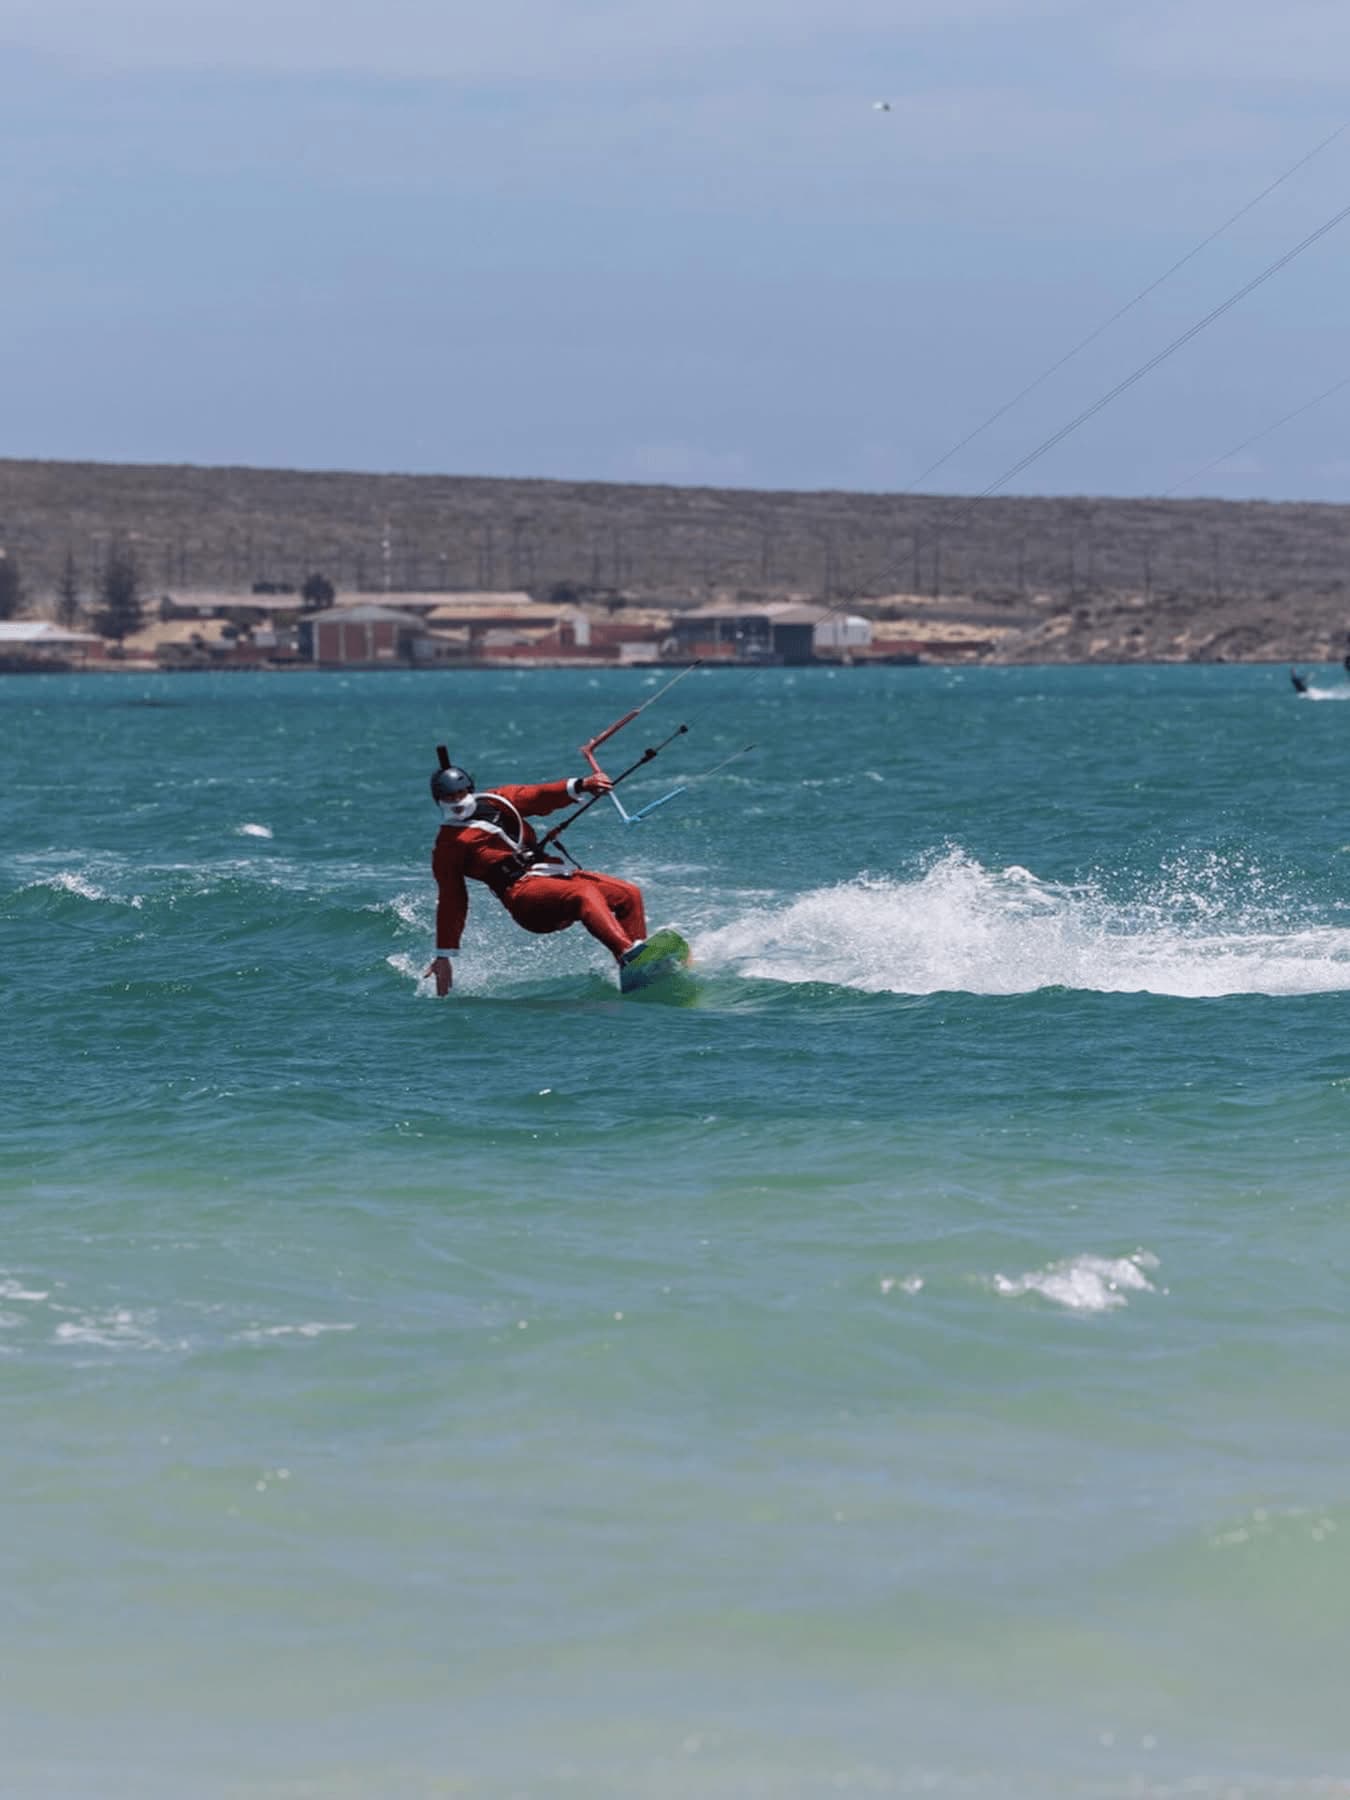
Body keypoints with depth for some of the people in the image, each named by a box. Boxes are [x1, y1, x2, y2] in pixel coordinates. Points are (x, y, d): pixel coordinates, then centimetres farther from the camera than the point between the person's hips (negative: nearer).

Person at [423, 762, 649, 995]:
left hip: (557, 873, 7)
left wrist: (580, 786, -12)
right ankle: (627, 952, -53)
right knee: (585, 894, -33)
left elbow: (538, 797, 8)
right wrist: (443, 956, 0)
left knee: (629, 894, -7)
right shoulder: (448, 846, 7)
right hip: (523, 890, -7)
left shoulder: (496, 802, 22)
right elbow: (450, 902, 4)